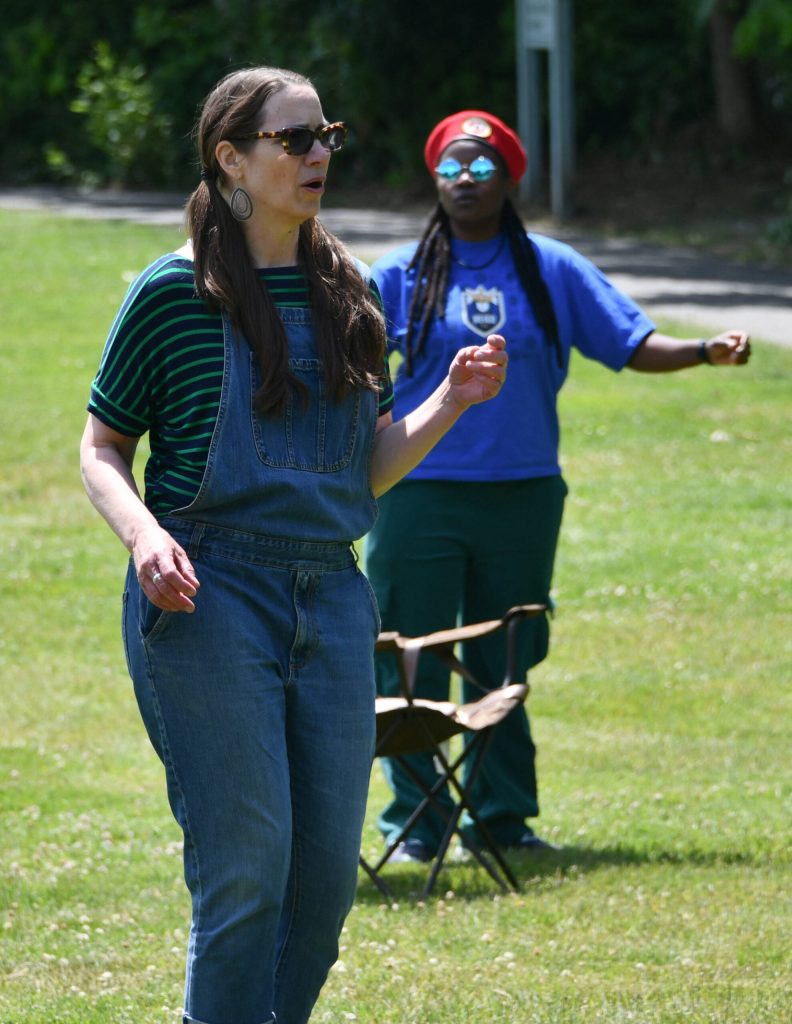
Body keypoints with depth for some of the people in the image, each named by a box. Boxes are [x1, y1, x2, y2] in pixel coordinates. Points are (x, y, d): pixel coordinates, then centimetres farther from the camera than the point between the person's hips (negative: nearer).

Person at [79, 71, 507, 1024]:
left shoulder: (342, 292, 12)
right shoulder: (174, 292, -4)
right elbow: (101, 448, 1)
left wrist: (450, 402, 1)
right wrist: (145, 534, -17)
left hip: (331, 598, 6)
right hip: (209, 595, -5)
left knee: (328, 869, 4)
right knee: (246, 866, -8)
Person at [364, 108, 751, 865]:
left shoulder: (552, 272, 7)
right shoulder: (402, 276, 3)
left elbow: (631, 342, 5)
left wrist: (705, 351, -10)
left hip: (523, 496, 2)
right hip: (420, 496, -2)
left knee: (504, 663, 9)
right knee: (410, 664, -2)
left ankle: (502, 816, 19)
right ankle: (413, 822, 6)